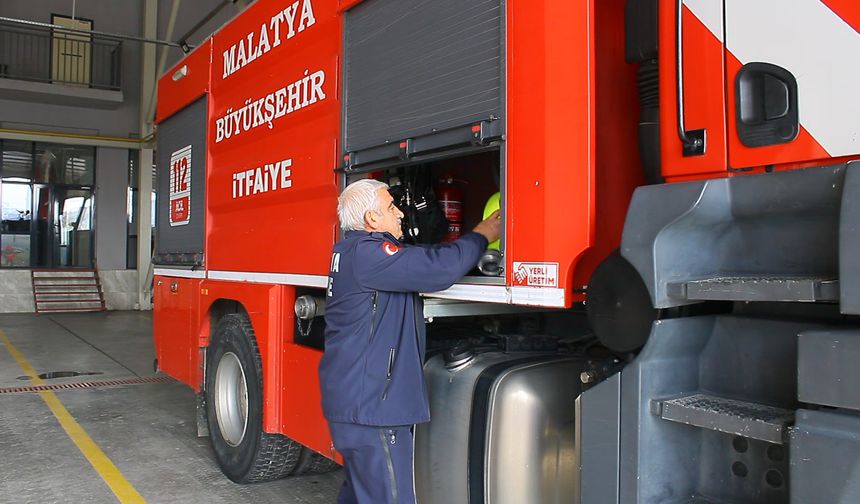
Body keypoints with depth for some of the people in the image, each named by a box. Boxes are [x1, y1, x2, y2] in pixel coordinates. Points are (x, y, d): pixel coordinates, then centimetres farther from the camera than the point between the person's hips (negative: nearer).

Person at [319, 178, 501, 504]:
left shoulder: (351, 251, 15)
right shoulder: (368, 253, -19)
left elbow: (421, 262, 16)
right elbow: (440, 268, -25)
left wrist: (473, 242, 9)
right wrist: (480, 236, -8)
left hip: (352, 400, 11)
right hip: (371, 405, -11)